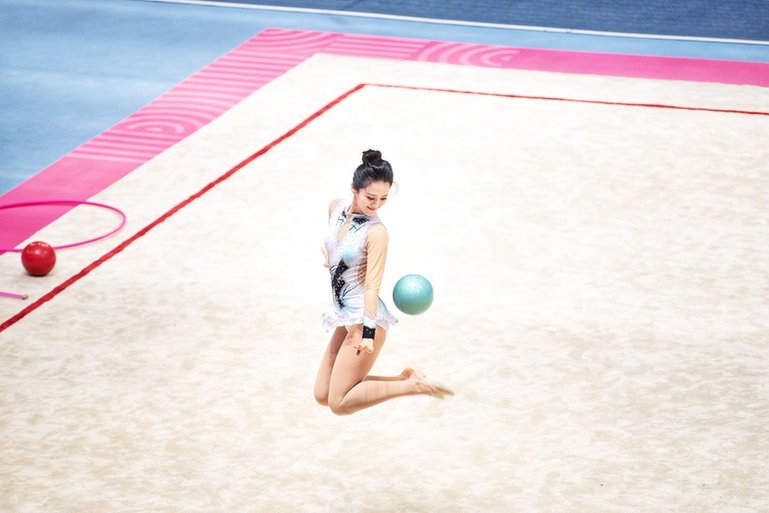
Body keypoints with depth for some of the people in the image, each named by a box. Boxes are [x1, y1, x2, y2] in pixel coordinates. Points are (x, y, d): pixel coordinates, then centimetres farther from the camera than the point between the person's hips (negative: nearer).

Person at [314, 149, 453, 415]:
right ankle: (401, 379, 12)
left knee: (339, 403, -13)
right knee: (323, 395, 7)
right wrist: (329, 256, 34)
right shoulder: (336, 208, 2)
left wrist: (368, 331, -28)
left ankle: (413, 385, -7)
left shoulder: (376, 231, -17)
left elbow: (372, 284, -22)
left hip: (364, 318, -8)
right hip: (344, 316, 8)